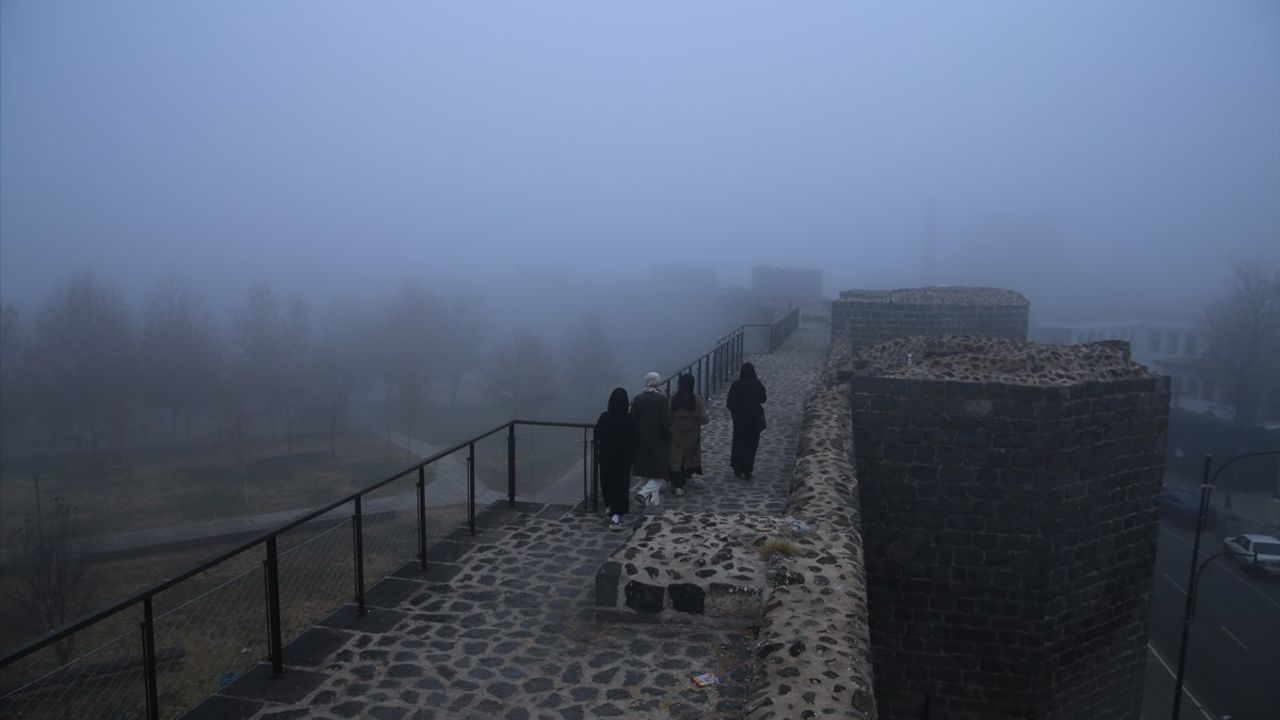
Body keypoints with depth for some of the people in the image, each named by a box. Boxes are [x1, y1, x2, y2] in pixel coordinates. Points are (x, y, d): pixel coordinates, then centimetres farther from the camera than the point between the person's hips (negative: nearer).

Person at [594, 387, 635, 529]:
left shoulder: (604, 417, -10)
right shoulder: (629, 419, -14)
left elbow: (597, 436, -1)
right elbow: (633, 439, -7)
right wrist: (631, 453, 8)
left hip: (606, 456, 2)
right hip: (623, 457, -2)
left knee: (607, 482, 21)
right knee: (621, 484, 3)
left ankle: (609, 508, 37)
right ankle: (616, 515, -7)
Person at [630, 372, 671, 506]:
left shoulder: (638, 399, -1)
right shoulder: (661, 398, -12)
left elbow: (632, 420, 1)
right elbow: (666, 421, -13)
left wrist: (635, 439, 9)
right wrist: (668, 438, -3)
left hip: (642, 439, 4)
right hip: (658, 439, -4)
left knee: (646, 469, 16)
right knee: (659, 468, 4)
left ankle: (653, 497, 24)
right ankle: (646, 491, -15)